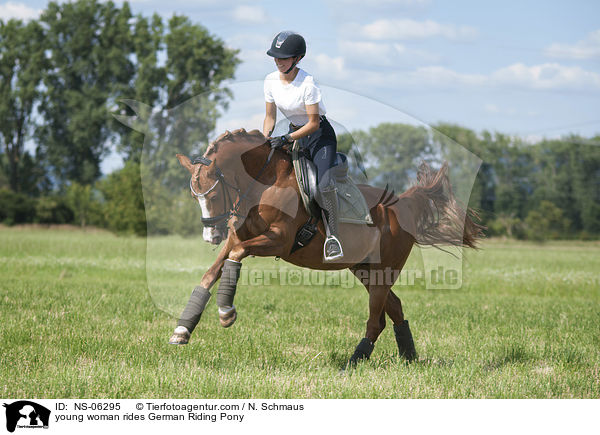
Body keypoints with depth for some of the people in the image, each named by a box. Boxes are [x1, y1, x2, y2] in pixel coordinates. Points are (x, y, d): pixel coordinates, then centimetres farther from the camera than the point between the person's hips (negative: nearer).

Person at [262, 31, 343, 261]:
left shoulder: (307, 83, -23)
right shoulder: (271, 80, -5)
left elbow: (313, 123, -21)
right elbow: (270, 116, 6)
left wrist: (286, 139, -28)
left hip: (320, 134, -7)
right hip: (293, 133, 7)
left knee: (325, 185, -25)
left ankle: (332, 237, -13)